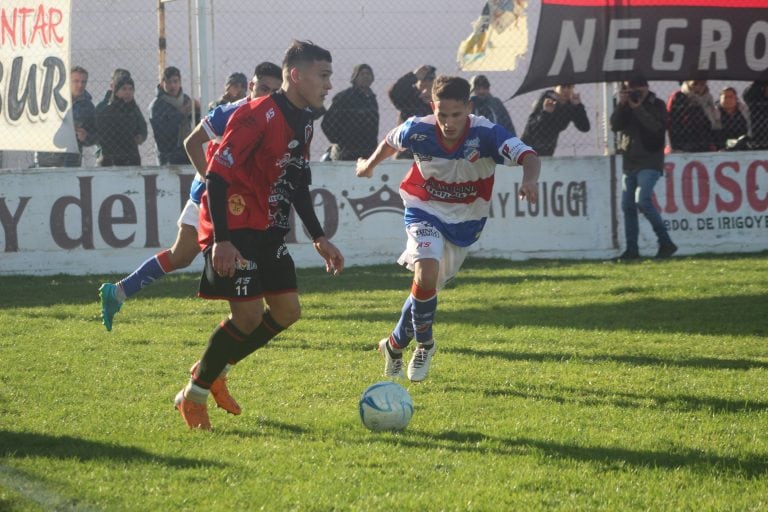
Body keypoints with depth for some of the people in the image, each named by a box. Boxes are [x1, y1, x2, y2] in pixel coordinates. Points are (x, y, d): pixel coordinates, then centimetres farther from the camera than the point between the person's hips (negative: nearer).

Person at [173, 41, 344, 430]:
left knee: (287, 310, 6)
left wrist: (319, 239, 16)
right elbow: (217, 176, -23)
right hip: (234, 231, -9)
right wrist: (221, 240, -29)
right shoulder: (257, 117, -20)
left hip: (267, 230, 9)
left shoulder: (302, 122, 10)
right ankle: (194, 394, 4)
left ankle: (214, 369, 21)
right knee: (249, 315, -13)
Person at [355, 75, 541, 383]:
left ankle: (395, 345, 37)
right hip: (425, 212, -1)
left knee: (427, 287, 12)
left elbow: (528, 156, -36)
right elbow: (390, 142, 2)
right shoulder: (419, 130, -21)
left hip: (465, 222, 1)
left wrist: (529, 180, -59)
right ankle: (424, 343, -1)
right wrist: (369, 165, 22)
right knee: (426, 271, -26)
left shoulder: (485, 134, -26)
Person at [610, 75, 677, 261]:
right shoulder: (626, 106, 13)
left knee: (642, 200, -22)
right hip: (629, 162, 6)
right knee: (628, 206, 5)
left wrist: (638, 108, -17)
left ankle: (665, 243, -17)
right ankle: (632, 249, 11)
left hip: (649, 162, -6)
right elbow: (614, 125, 1)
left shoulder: (656, 105, -1)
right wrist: (622, 105, -10)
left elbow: (658, 127, -17)